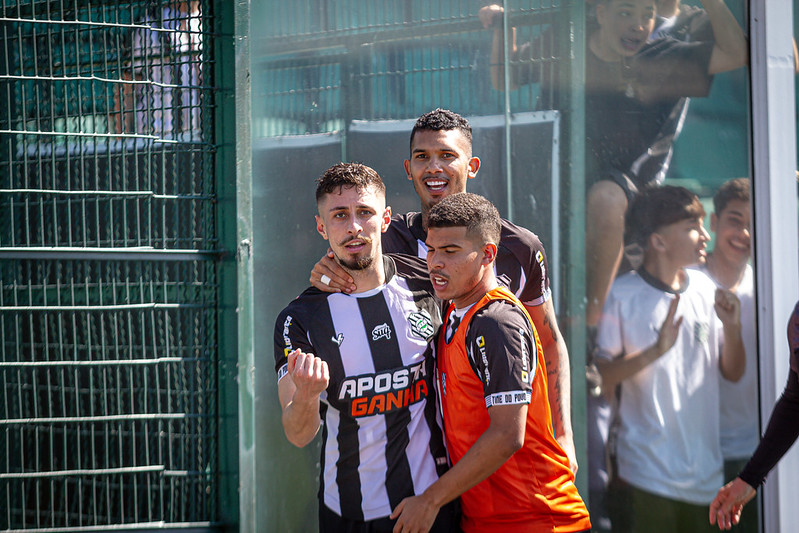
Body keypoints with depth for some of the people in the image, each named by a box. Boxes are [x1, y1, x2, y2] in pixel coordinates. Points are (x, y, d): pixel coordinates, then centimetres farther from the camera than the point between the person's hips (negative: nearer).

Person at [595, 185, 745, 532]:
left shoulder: (705, 289, 7)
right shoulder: (622, 295, -6)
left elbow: (733, 373, 12)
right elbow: (602, 375, -10)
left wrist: (731, 328, -6)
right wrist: (656, 350, -22)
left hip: (702, 464, 5)